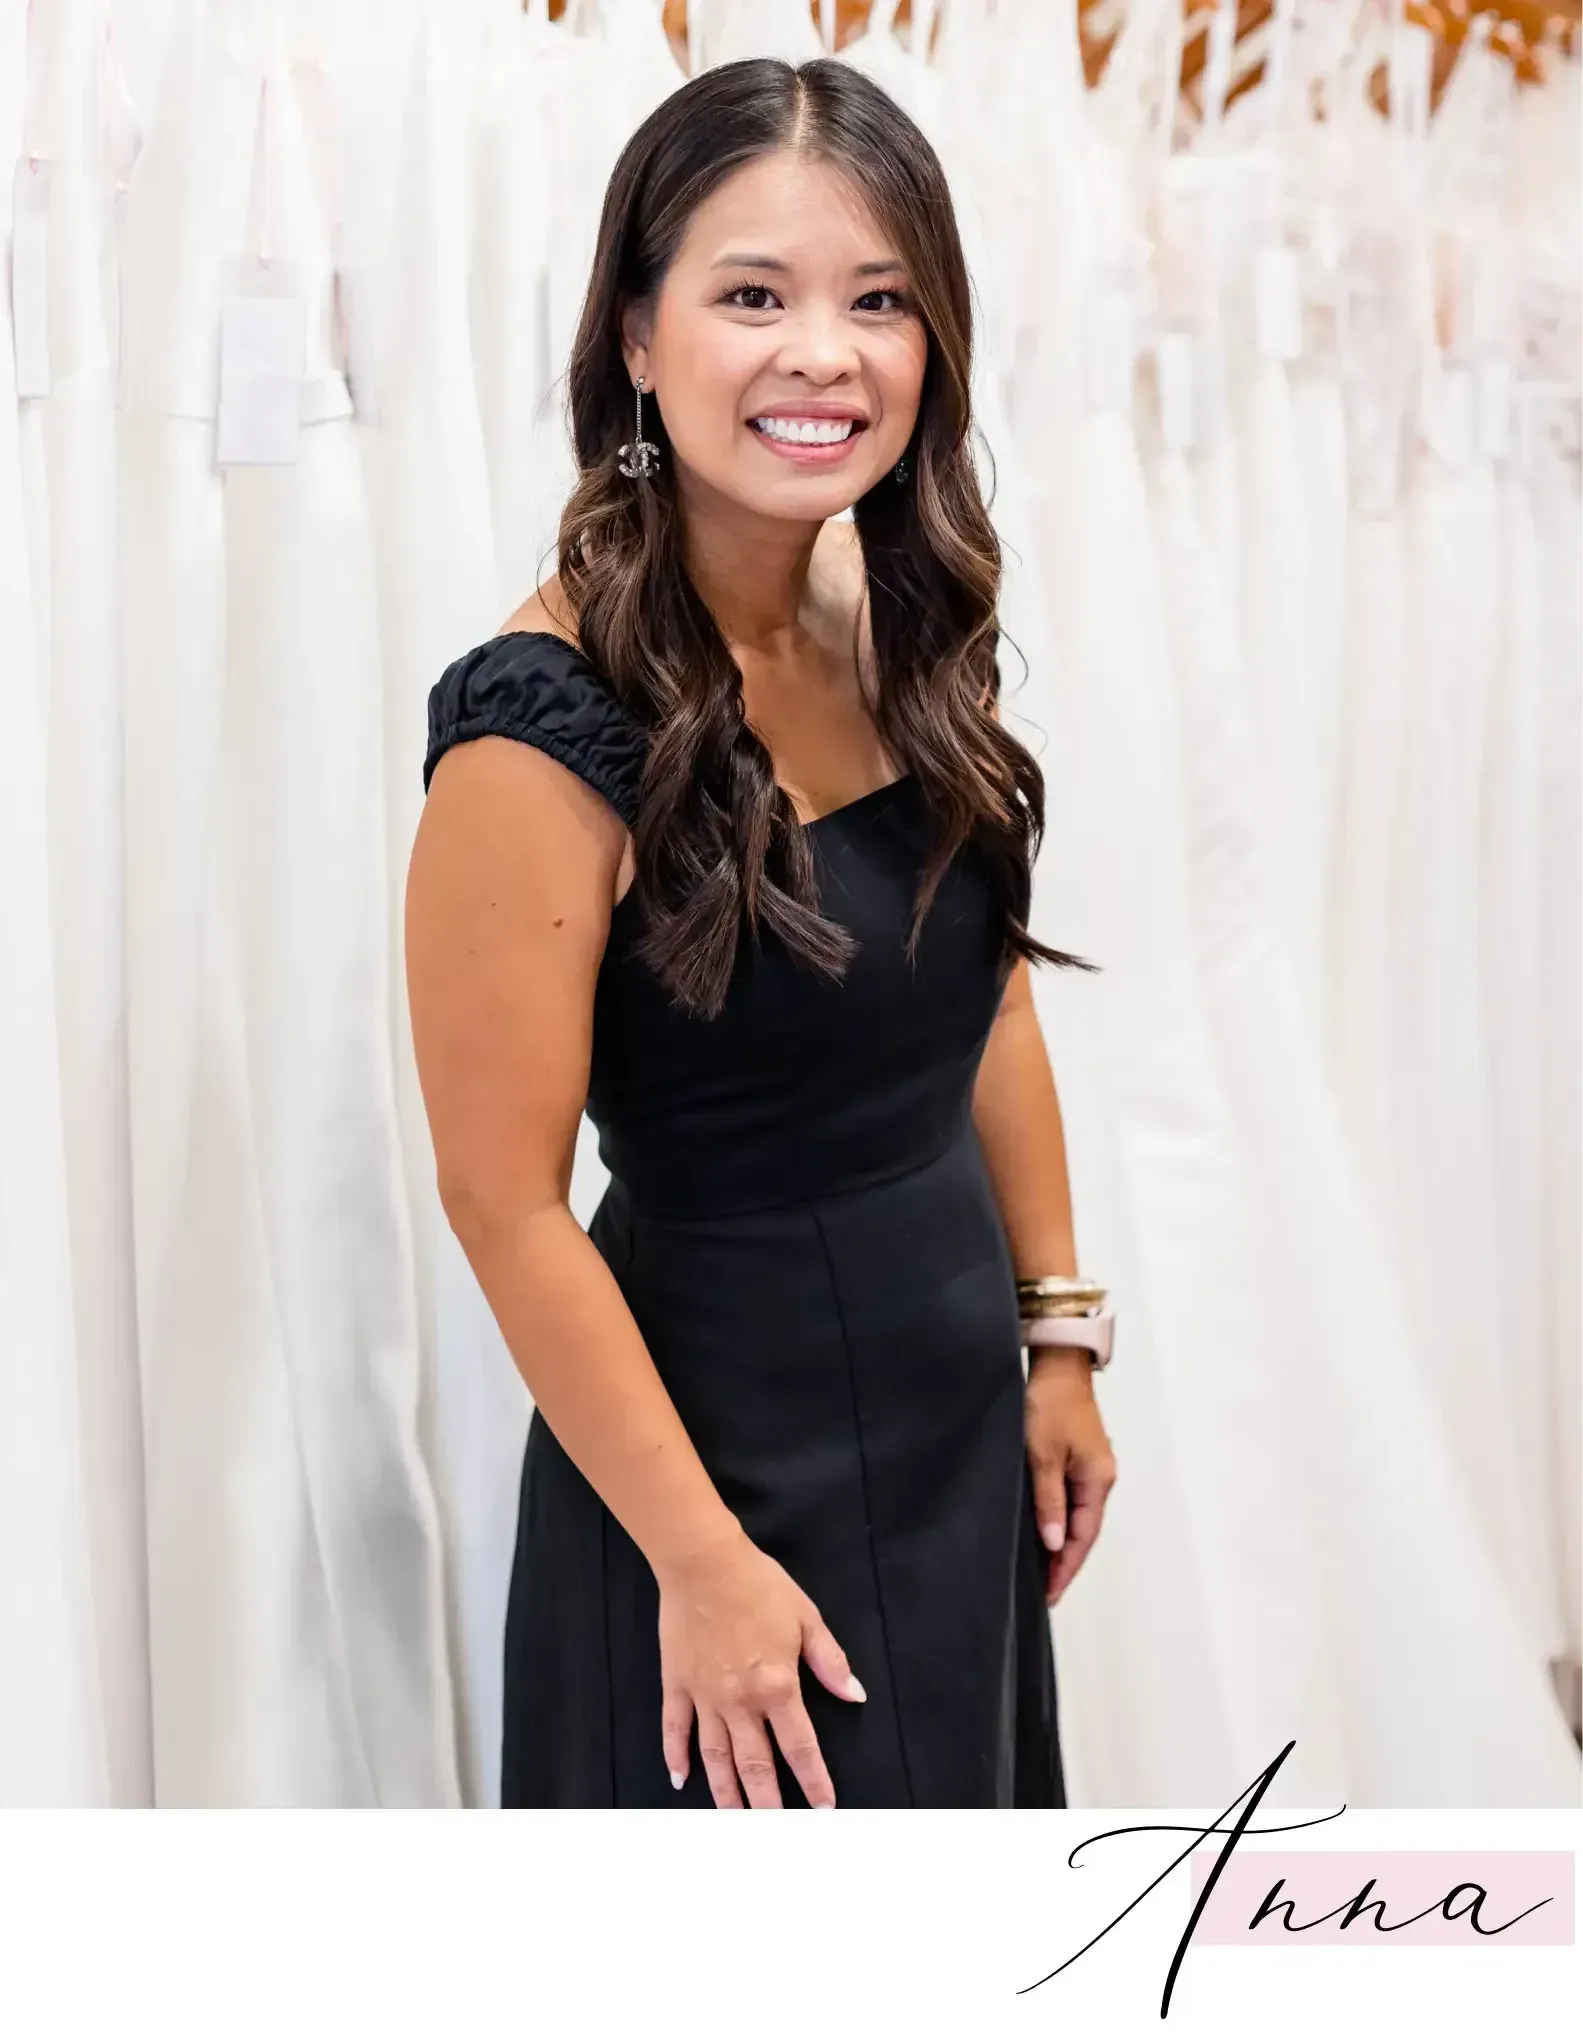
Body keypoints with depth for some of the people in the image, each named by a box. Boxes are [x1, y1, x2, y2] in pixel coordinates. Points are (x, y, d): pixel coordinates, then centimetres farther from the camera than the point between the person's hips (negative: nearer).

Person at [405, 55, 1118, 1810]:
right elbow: (505, 1198, -20)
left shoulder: (913, 633, -2)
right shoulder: (550, 721, -23)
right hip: (729, 1438, -7)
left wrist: (1058, 1337, 9)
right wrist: (700, 1556, -17)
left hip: (961, 1418, 7)